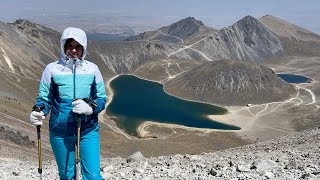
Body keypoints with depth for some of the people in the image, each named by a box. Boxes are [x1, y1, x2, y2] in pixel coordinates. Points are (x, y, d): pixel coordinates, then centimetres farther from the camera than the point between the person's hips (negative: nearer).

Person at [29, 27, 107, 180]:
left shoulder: (92, 69, -1)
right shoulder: (52, 68, -2)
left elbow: (102, 99, 3)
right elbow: (44, 99, 4)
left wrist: (90, 107, -18)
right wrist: (38, 112, -17)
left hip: (88, 130, 0)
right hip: (60, 132, 1)